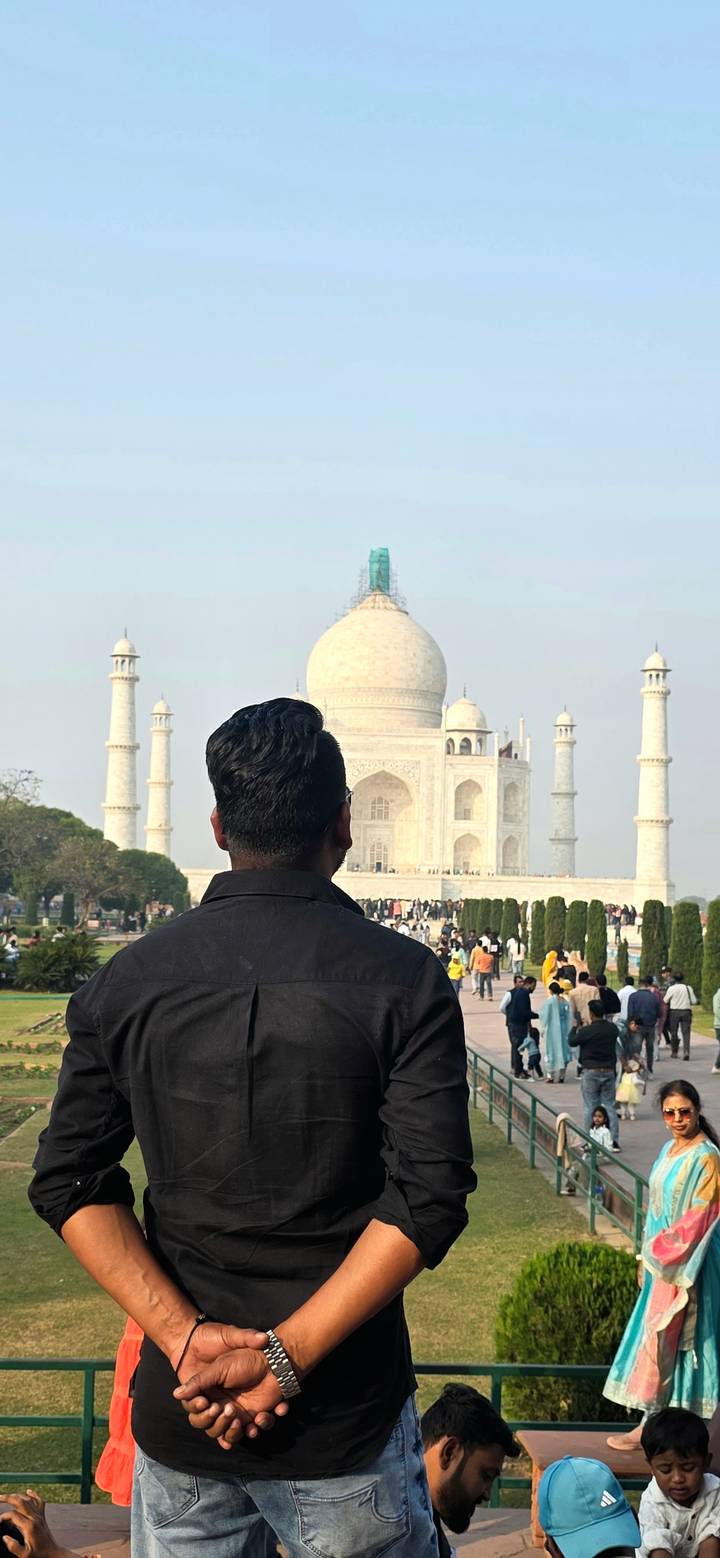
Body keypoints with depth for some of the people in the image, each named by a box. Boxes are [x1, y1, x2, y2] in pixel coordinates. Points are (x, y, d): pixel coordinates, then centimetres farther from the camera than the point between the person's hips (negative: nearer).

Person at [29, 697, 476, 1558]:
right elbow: (429, 1198, -16)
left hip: (177, 1415, 3)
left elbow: (70, 1185, -4)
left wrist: (188, 1337, -10)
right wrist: (285, 1357, -16)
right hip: (345, 1420, -2)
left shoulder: (127, 979, 1)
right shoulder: (402, 978, -8)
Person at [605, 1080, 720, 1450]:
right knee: (661, 1335, 10)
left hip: (683, 1263, -8)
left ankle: (650, 1425, 0)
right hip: (660, 1261, 8)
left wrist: (663, 1250, -17)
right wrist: (646, 1257, 14)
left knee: (660, 1336, -6)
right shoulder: (669, 1150, 11)